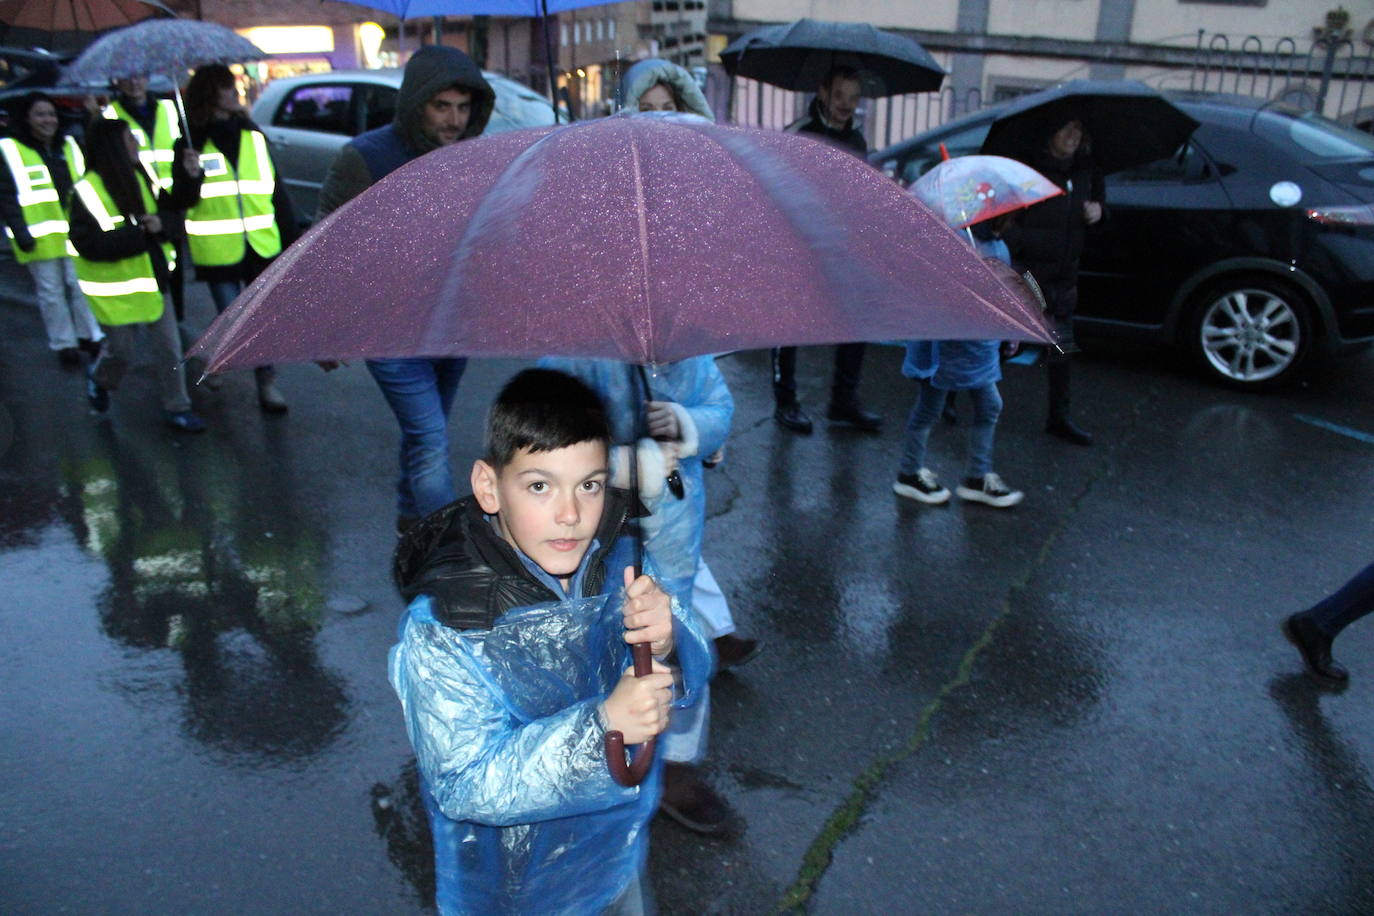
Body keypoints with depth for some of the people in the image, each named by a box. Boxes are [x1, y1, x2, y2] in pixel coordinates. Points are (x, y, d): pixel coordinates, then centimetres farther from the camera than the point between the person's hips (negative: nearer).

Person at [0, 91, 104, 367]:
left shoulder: (69, 147, 12)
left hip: (74, 232, 4)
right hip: (40, 238, -4)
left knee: (81, 286, 8)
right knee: (51, 292, 3)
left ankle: (89, 336, 21)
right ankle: (64, 344, 11)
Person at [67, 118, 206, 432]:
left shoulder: (140, 177, 3)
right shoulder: (88, 191, -18)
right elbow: (90, 244, -24)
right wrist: (141, 233, -25)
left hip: (152, 280, 6)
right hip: (115, 289, -6)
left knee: (169, 347, 5)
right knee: (122, 351, 9)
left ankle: (177, 409, 17)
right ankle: (98, 379, 43)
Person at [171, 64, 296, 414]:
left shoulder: (253, 137, 8)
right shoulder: (190, 144, -1)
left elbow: (277, 191, 11)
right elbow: (181, 202, -3)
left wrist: (293, 238, 8)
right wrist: (190, 177, -23)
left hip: (262, 245, 3)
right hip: (219, 250, -2)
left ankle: (267, 384, 14)